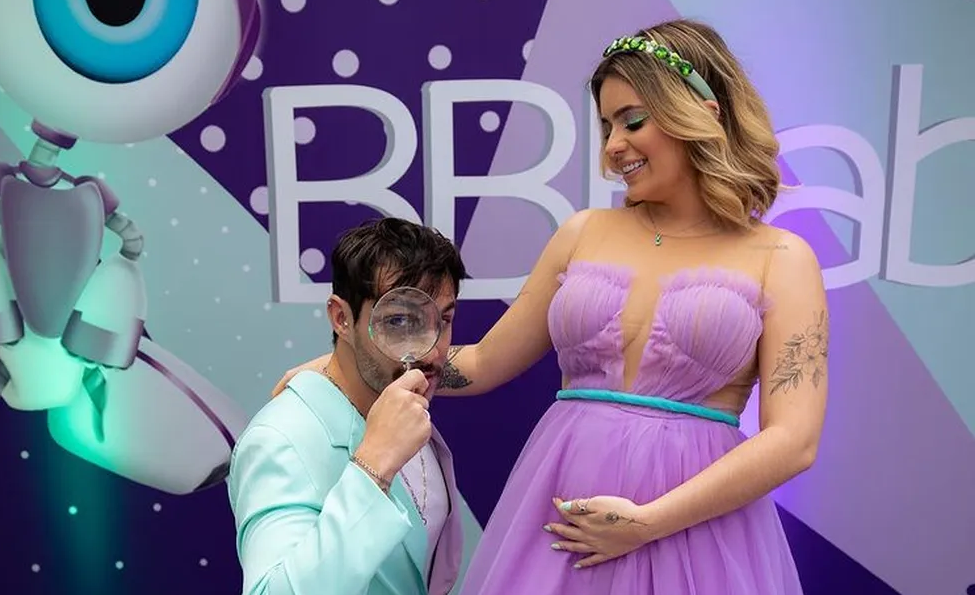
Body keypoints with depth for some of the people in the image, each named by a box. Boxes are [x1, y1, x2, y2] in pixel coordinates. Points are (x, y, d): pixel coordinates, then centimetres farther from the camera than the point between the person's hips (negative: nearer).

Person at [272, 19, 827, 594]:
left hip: (695, 529, -2)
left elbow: (792, 441, -9)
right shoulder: (584, 233, 5)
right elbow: (483, 364, 9)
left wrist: (647, 523, -15)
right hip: (560, 512, 3)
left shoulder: (782, 259, -2)